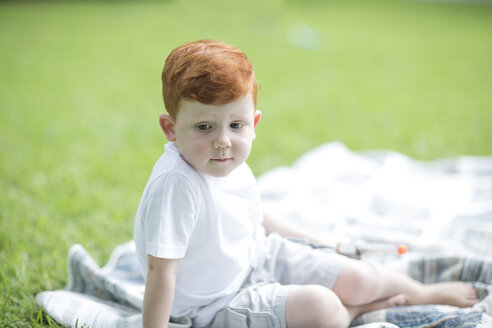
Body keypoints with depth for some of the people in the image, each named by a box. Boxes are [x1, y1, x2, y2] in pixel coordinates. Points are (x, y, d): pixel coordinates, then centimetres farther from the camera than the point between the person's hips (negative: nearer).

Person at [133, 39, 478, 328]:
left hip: (257, 257, 8)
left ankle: (427, 293, 39)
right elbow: (160, 270, -31)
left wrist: (317, 244, 20)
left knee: (357, 278, 9)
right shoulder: (175, 184, -34)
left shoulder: (232, 167, -6)